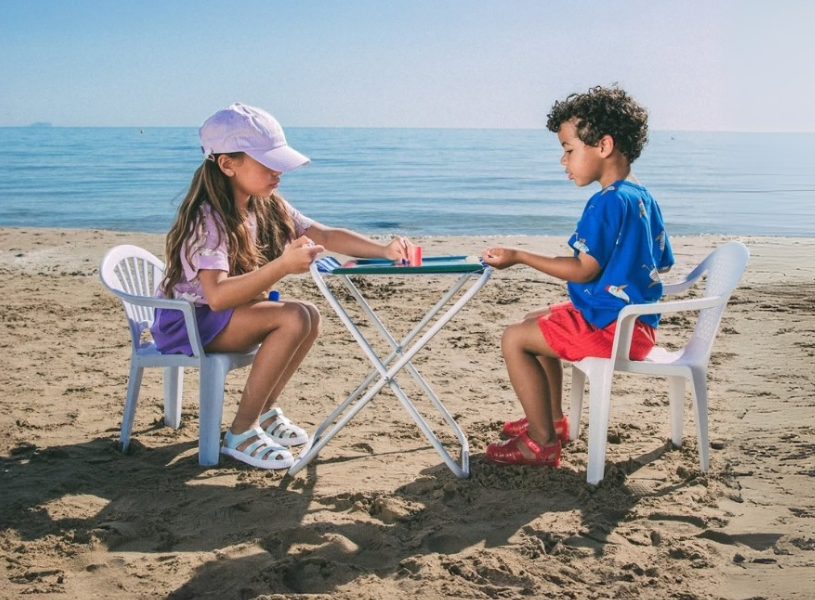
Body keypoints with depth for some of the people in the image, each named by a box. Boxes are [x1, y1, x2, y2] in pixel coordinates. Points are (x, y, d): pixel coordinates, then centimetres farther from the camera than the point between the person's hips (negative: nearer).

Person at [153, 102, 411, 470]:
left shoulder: (267, 206, 0)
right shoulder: (207, 219, -25)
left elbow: (326, 236, -4)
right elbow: (216, 295, -37)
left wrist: (384, 250, -19)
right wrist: (283, 266, -47)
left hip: (228, 314, 8)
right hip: (187, 321, -8)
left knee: (311, 316, -10)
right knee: (294, 318, -24)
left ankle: (265, 410, 6)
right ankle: (240, 433, -15)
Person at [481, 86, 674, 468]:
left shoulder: (608, 202, -21)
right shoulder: (644, 199, 10)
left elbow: (585, 270, -22)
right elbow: (662, 264, 16)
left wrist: (519, 257, -18)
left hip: (612, 326, -11)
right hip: (638, 320, 11)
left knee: (514, 339, -10)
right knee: (535, 321, 25)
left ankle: (542, 443, -4)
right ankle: (552, 419, 30)